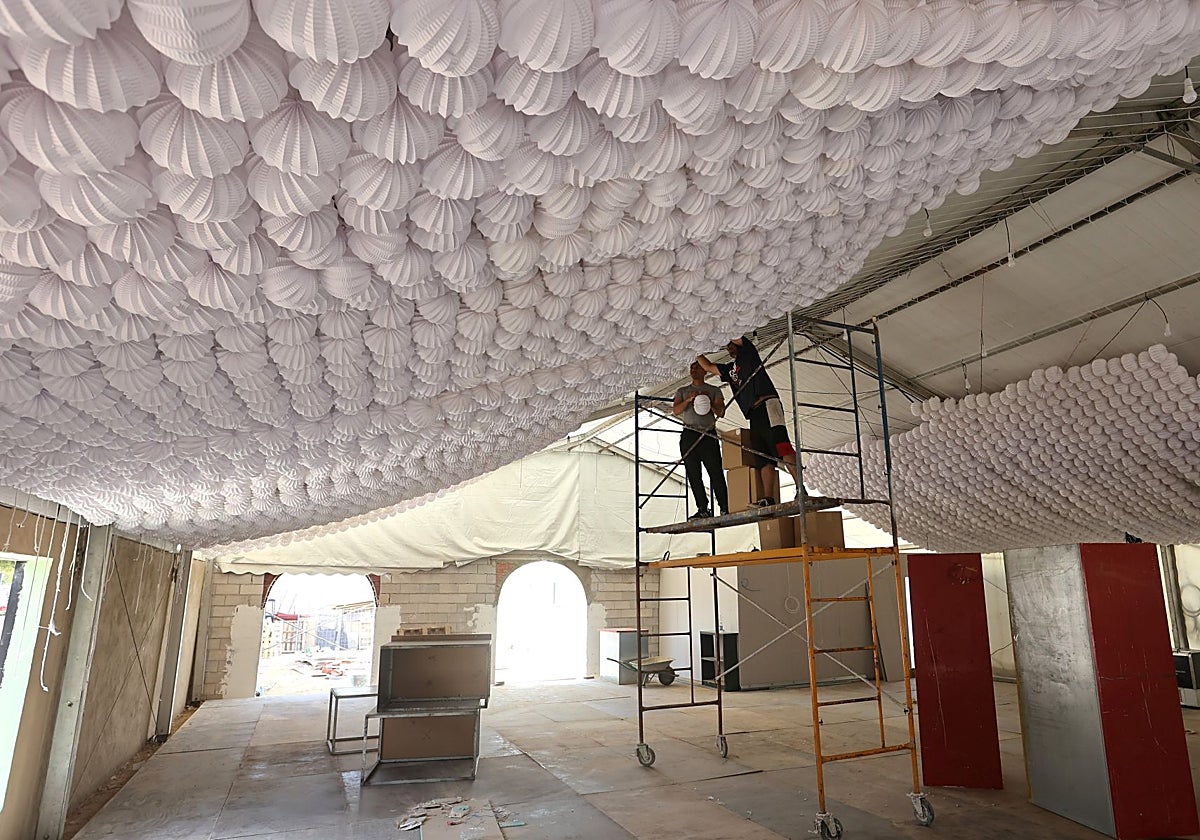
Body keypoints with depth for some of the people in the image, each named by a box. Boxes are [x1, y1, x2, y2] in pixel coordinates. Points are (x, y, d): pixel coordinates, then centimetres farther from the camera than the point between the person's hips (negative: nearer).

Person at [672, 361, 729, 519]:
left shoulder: (714, 390, 17)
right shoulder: (682, 391, 20)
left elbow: (721, 413, 7)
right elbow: (676, 410, 4)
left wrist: (710, 402, -11)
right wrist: (689, 400, -12)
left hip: (709, 435, -2)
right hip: (689, 435, 2)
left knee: (716, 472, -11)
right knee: (693, 475, -3)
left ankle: (725, 508, -11)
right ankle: (703, 510, -1)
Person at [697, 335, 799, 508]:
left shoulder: (748, 352, 15)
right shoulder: (730, 369, 32)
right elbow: (709, 367, 42)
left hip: (767, 405, -8)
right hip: (754, 415, 8)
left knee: (781, 446, -23)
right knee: (763, 458, -4)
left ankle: (801, 488, -32)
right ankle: (768, 498, -13)